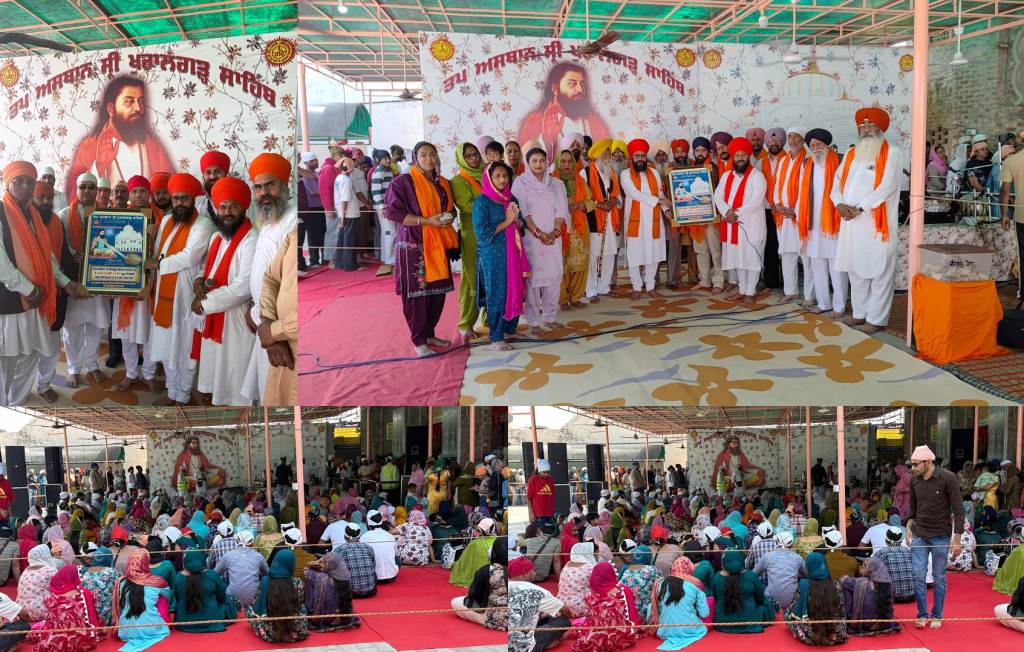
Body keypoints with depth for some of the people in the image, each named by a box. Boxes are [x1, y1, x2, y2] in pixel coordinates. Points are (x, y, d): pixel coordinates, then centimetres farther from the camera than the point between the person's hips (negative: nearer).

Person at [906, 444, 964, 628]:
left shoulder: (948, 479, -13)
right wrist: (909, 526, 2)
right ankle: (922, 615, 13)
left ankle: (937, 616, 19)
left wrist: (957, 539, -13)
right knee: (918, 576, 0)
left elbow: (958, 509, -11)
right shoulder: (914, 481, 2)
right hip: (919, 535, 4)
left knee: (939, 577, 6)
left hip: (940, 536, -4)